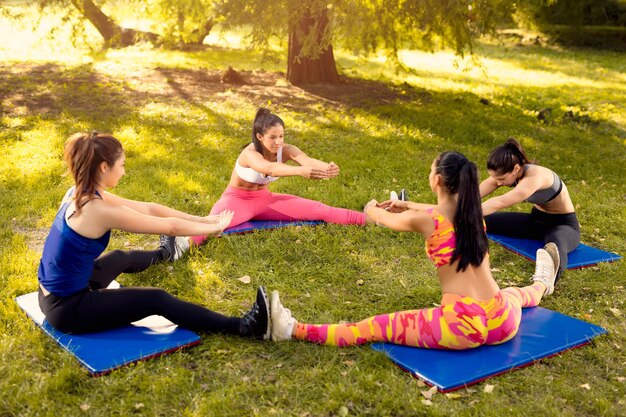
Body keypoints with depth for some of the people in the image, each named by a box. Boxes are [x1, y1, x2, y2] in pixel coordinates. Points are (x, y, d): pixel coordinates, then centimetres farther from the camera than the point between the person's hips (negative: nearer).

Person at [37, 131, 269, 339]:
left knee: (120, 258, 31)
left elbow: (147, 209, 5)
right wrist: (215, 227, -2)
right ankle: (245, 328, -2)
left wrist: (202, 219, 6)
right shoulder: (100, 210, -27)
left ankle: (165, 253, 65)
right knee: (157, 300, -7)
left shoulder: (80, 194, 1)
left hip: (56, 293, 9)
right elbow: (171, 227, -18)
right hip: (67, 308, -9)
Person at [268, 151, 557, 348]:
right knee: (512, 294, 43)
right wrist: (410, 206, 48)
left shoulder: (425, 220, -9)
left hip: (461, 327, -6)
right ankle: (541, 286, 76)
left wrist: (371, 208, 36)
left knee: (375, 328, -7)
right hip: (504, 324, 6)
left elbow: (383, 218, 12)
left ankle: (294, 330, -11)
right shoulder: (472, 212, 8)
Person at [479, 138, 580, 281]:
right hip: (537, 219, 8)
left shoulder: (535, 177, -33)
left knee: (555, 244, -48)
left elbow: (499, 203, -42)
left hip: (564, 224, -8)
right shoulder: (505, 174, -11)